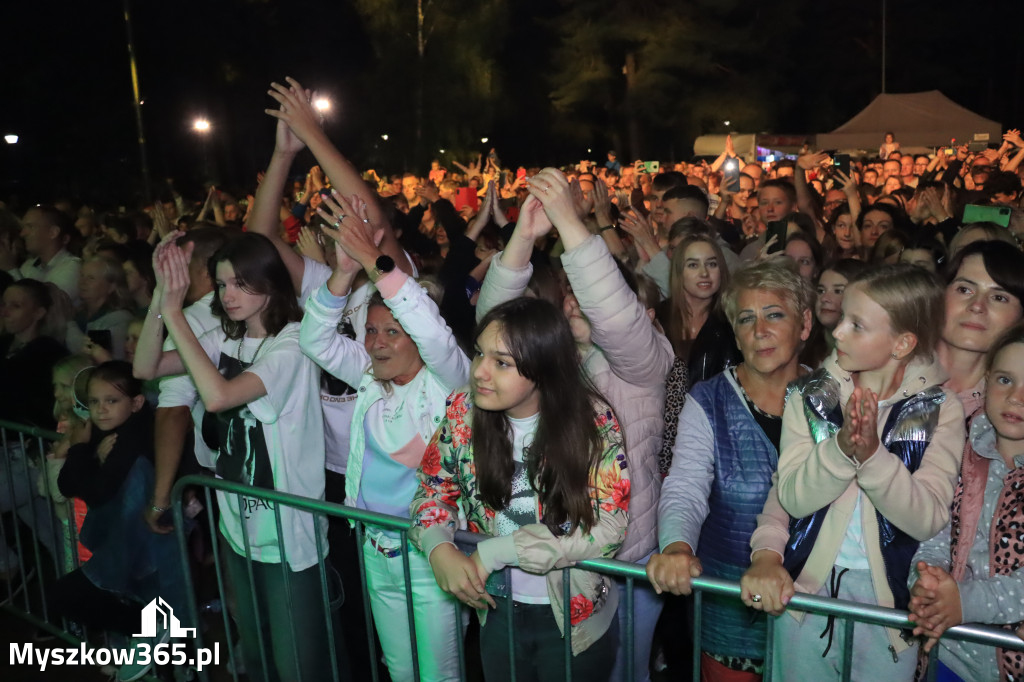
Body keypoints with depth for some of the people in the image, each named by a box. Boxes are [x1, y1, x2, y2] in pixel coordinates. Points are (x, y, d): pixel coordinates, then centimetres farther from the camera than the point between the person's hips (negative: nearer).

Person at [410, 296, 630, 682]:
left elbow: (608, 530, -24)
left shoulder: (592, 420, -22)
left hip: (576, 617, -3)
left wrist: (494, 551, -25)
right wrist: (439, 549, -20)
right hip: (497, 611, 3)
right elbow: (434, 489, 1)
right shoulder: (463, 412, -13)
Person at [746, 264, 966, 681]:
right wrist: (842, 446, -31)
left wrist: (872, 453, -32)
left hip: (889, 597, -1)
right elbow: (792, 497, -15)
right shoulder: (811, 395, -7)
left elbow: (928, 520, -17)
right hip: (804, 588, 1)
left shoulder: (940, 410, -8)